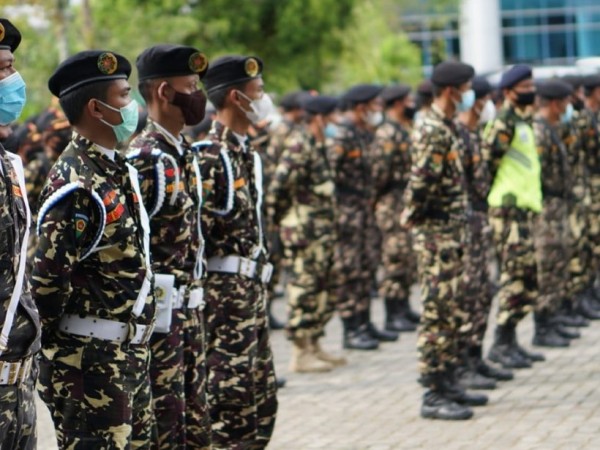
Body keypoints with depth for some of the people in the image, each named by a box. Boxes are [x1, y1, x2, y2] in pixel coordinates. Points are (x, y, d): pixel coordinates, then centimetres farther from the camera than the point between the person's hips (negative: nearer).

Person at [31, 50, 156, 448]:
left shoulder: (119, 169, 12)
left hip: (131, 352, 9)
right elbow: (50, 275, -21)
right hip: (91, 358, -9)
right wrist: (56, 339, -10)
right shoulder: (75, 183, -18)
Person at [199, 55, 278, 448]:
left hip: (251, 288, 10)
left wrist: (259, 277, 18)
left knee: (261, 394, 14)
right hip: (225, 289, -10)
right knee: (229, 393, -5)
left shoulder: (244, 151, 15)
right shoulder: (211, 155, -16)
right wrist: (197, 294, -21)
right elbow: (196, 230, -20)